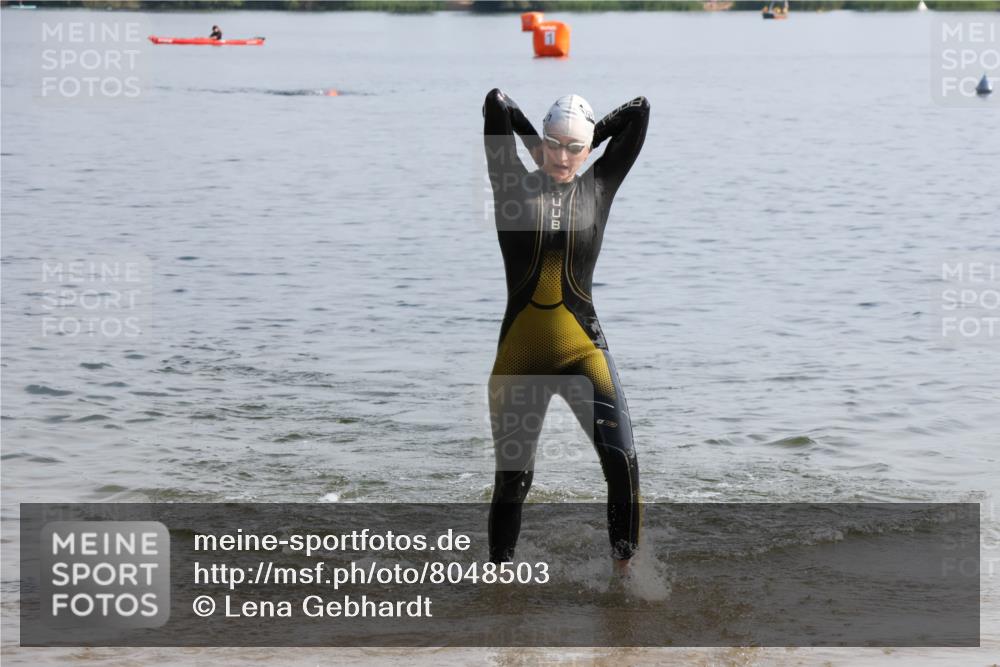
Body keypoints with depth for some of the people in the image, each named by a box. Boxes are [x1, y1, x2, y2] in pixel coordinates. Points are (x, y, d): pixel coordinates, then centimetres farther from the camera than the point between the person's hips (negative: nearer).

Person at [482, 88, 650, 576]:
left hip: (583, 351, 0)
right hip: (519, 355, 0)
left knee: (622, 461, -18)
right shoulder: (514, 186, 2)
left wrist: (587, 139, 14)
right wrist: (535, 143, 12)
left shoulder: (598, 187, 6)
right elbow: (496, 102, -1)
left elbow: (638, 111, 7)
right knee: (511, 477, 7)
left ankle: (624, 569, -9)